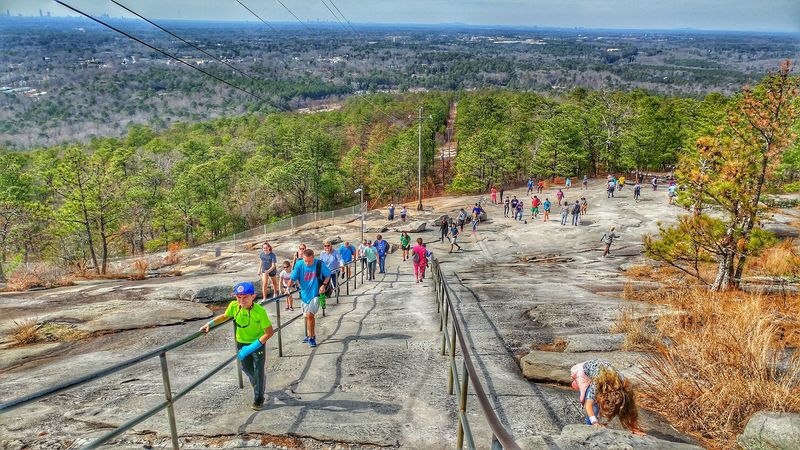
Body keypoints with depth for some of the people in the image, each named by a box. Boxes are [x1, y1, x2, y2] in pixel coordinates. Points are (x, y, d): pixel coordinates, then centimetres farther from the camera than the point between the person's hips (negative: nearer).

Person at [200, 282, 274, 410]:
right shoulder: (233, 306, -19)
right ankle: (258, 387, 50)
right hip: (242, 343, 5)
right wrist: (210, 324, -8)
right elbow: (225, 316, 5)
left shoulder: (260, 311, -32)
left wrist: (252, 347, -31)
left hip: (258, 343, -5)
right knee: (247, 368, 21)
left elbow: (269, 332, -29)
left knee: (259, 371, 4)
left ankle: (258, 399, 23)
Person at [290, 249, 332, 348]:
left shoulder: (319, 264, -15)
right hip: (304, 294, 4)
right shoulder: (299, 264, -10)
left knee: (310, 315, -17)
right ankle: (310, 336, 35)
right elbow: (293, 278, -3)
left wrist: (324, 285, -11)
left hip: (316, 293, -4)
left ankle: (311, 337, -1)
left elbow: (328, 275, 1)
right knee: (307, 316, 16)